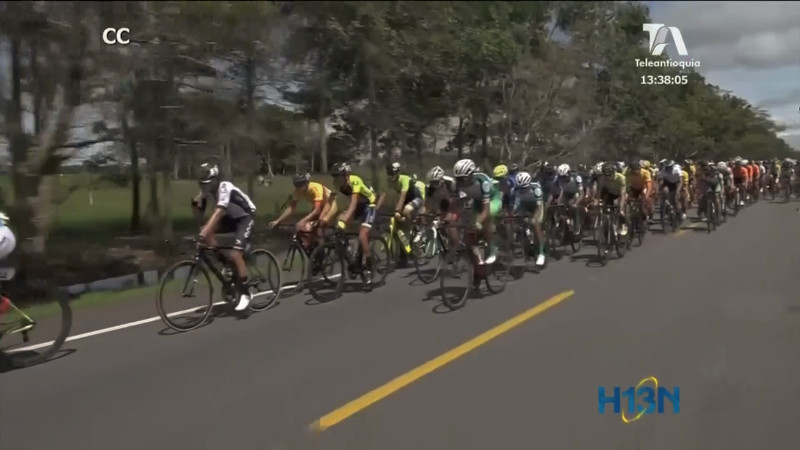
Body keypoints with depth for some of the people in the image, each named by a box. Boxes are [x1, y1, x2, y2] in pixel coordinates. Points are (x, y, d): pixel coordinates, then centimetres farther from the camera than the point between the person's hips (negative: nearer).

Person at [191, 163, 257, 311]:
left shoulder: (225, 187, -29)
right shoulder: (206, 191, -7)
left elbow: (219, 211, -43)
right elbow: (199, 216, -4)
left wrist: (205, 231, -53)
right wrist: (195, 203, -24)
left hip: (246, 216, -8)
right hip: (231, 217, 8)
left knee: (235, 254, -19)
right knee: (206, 232, -16)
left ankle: (244, 293, -7)